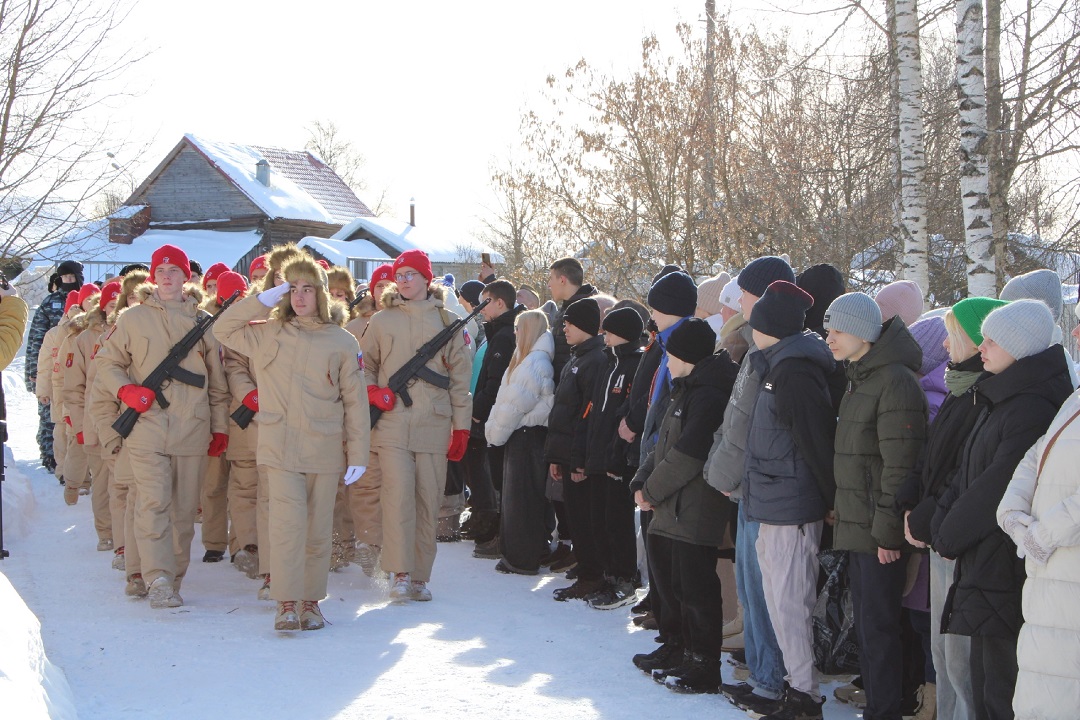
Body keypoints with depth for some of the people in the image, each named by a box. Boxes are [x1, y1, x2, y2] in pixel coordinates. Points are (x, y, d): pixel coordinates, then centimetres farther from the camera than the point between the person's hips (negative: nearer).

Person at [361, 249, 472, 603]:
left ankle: (420, 576, 11)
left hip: (434, 427, 1)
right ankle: (401, 574, -7)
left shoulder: (446, 322, 9)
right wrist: (372, 391, -3)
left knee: (428, 502, 2)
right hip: (392, 425, -1)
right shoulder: (382, 321, 10)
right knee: (398, 497, -11)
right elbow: (364, 365, 17)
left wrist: (461, 426, 5)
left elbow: (460, 378, 9)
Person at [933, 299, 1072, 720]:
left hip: (1006, 572, -10)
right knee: (985, 684, 17)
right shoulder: (998, 399, 14)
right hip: (983, 564, 10)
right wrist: (942, 524, 0)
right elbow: (967, 475, 14)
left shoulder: (1033, 409, -19)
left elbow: (996, 487, -20)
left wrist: (948, 534, -8)